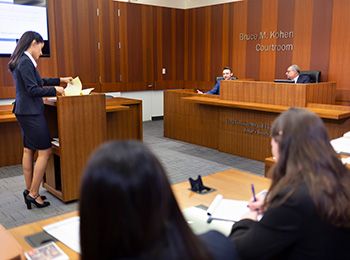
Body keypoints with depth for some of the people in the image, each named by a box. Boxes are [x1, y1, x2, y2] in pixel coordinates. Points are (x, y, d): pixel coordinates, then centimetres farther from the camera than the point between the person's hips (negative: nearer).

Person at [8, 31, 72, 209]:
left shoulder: (22, 61, 13)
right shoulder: (25, 62, -16)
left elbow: (38, 81, 23)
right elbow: (33, 90, -20)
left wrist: (60, 80, 23)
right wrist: (55, 90, -11)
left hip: (25, 112, 10)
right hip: (31, 112, -10)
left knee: (28, 150, 13)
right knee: (44, 151, -5)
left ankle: (29, 191, 20)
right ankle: (33, 194, 2)